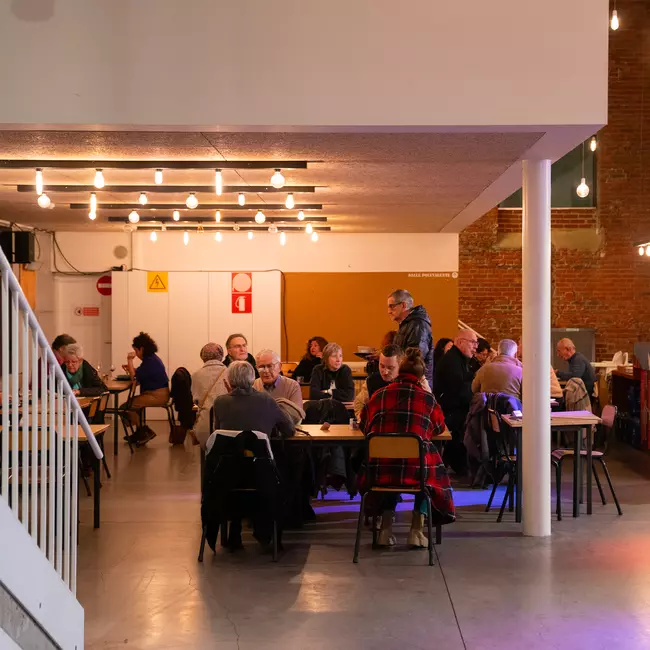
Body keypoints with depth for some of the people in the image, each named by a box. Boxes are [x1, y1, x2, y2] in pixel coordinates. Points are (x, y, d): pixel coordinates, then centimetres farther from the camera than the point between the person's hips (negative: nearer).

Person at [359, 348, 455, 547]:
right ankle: (417, 530, 20)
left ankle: (386, 528, 27)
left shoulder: (378, 395, 4)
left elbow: (364, 427, 19)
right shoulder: (427, 398, 0)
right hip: (415, 470, -2)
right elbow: (439, 428, 18)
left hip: (379, 471, 2)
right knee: (434, 472, 30)